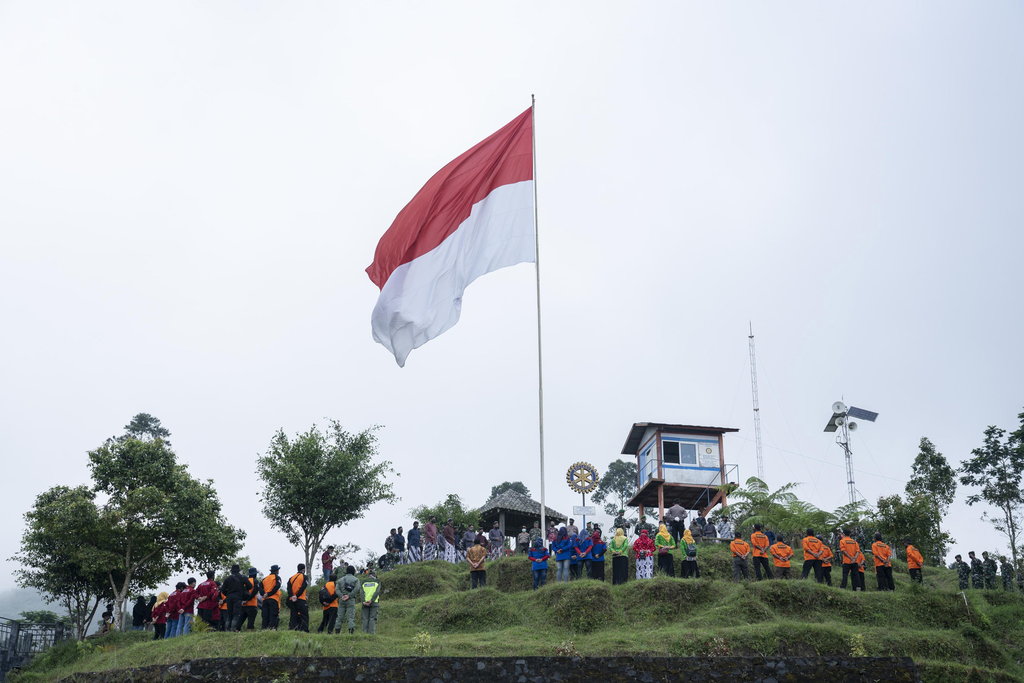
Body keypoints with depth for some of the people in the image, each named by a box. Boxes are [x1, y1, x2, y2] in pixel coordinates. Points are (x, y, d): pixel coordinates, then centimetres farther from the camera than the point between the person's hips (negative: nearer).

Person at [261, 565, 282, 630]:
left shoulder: (265, 578, 19)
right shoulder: (277, 577, 2)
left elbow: (260, 587, 7)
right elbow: (277, 587, -14)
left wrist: (264, 594, -4)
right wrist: (269, 594, -11)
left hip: (265, 600, 5)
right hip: (274, 599, -5)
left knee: (265, 615, 6)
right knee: (273, 615, -7)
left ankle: (264, 628, 2)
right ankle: (272, 628, -17)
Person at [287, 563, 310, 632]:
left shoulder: (292, 577, 15)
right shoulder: (304, 577, 0)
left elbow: (289, 587, 2)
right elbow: (303, 587, -12)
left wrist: (291, 596, -9)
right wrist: (297, 596, -11)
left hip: (292, 600, 5)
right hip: (300, 600, -5)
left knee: (293, 616, 11)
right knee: (304, 616, -2)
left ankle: (291, 630, 5)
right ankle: (304, 630, -11)